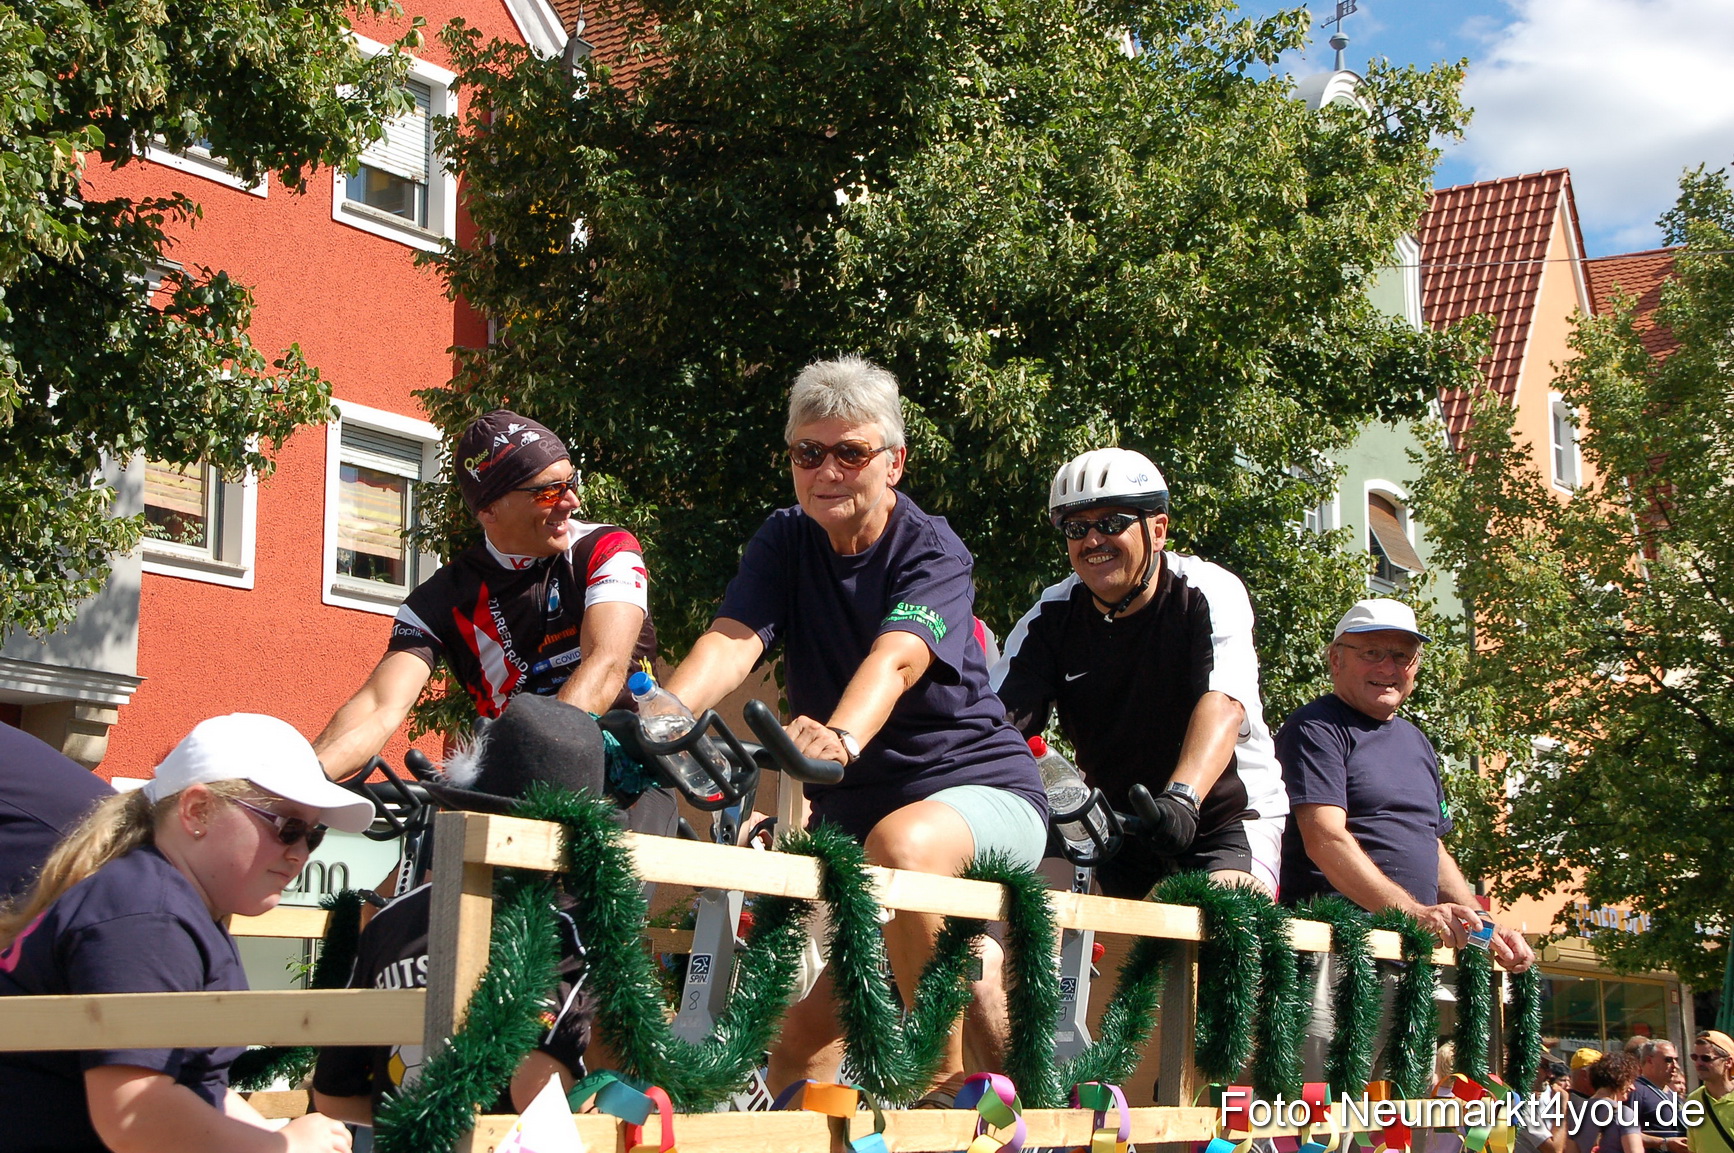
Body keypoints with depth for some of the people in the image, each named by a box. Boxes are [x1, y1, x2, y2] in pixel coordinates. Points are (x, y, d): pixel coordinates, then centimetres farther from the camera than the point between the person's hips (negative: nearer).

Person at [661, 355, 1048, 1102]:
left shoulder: (933, 554, -14)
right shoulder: (785, 542, 0)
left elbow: (895, 660, -35)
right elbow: (731, 642, -19)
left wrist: (841, 739, -57)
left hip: (981, 787, -5)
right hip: (852, 808, 6)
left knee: (901, 842, -38)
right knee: (801, 1034, 3)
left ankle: (947, 1072, -24)